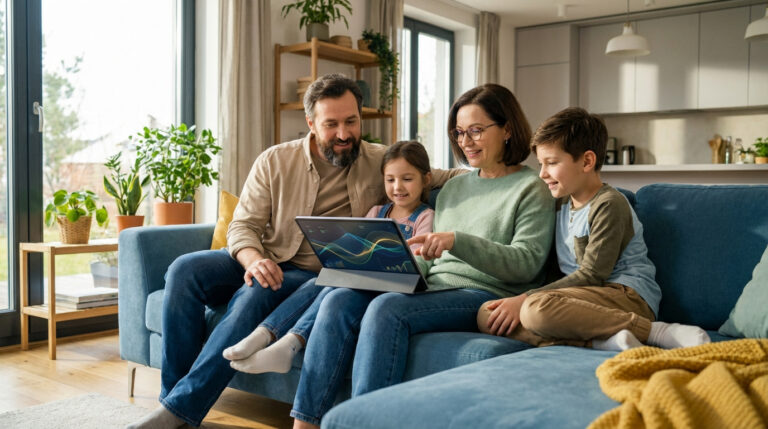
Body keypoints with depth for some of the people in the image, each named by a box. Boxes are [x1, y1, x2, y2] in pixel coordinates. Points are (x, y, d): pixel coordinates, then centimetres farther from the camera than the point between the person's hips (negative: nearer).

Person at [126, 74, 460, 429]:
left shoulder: (382, 162, 1)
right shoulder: (274, 161, 1)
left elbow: (444, 179, 7)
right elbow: (243, 226, -1)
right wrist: (254, 260, -23)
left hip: (315, 276, -2)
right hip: (262, 263, 3)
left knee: (257, 294, -33)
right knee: (184, 270, -21)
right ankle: (173, 393, -15)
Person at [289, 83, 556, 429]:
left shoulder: (531, 190, 2)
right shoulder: (453, 187, 23)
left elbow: (527, 263, -11)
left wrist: (457, 241, -22)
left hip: (486, 296, -6)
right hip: (435, 289, 7)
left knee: (386, 308, -32)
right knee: (339, 300, -17)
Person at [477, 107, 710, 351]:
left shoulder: (609, 204, -8)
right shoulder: (561, 203, 19)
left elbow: (591, 275, -14)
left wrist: (525, 299, -17)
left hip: (629, 295, -8)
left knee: (536, 309, -38)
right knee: (486, 315, -12)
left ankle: (656, 332, -25)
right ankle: (602, 340, -25)